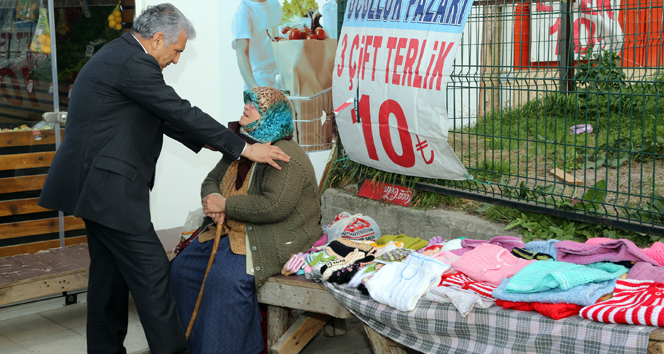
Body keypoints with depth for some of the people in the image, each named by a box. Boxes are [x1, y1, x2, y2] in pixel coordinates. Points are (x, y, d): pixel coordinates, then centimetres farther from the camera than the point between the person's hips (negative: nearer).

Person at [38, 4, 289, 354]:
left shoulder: (117, 56, 16)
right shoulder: (133, 63, -17)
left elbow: (165, 116, 22)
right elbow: (181, 112, -17)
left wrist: (206, 140, 21)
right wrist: (244, 148, -12)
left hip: (95, 186, 11)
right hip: (108, 188, -11)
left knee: (109, 271, 16)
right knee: (151, 270, -6)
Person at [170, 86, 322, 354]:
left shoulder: (285, 156, -17)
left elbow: (273, 207, -27)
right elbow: (212, 180, 19)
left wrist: (225, 205, -19)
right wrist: (213, 201, -6)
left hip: (276, 238, -9)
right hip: (232, 229, 9)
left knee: (226, 278, -31)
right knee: (183, 268, -5)